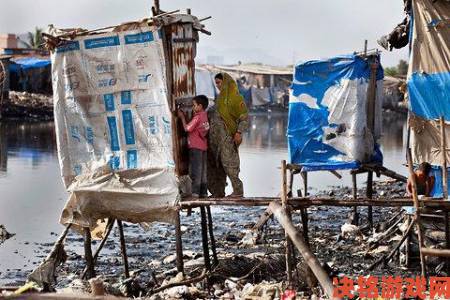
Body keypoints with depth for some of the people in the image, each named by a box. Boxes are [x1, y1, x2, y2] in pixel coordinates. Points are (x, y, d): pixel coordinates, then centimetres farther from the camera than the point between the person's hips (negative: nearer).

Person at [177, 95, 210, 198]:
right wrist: (184, 116, 12)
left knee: (195, 169, -7)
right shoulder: (205, 116, 11)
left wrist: (182, 117, -2)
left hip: (195, 146, -8)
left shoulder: (197, 117, -14)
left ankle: (195, 192, -8)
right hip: (203, 146, 8)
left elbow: (187, 128, -13)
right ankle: (203, 191, 14)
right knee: (203, 169, 11)